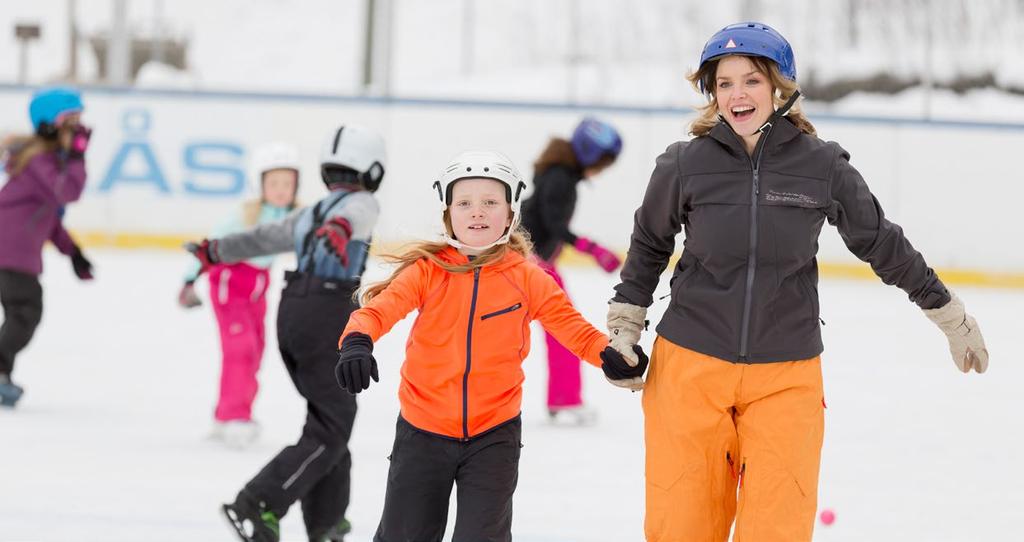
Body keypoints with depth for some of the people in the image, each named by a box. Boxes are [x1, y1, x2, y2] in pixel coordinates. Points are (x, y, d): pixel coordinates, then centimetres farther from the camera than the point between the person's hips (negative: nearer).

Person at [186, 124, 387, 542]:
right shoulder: (362, 203, -1)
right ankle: (257, 507, -21)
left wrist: (214, 252, 39)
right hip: (328, 315, -8)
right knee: (329, 432, -8)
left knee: (330, 417, 19)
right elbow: (349, 218, -24)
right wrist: (339, 232, -46)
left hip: (292, 310, 8)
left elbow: (260, 239, 25)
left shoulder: (311, 213, 20)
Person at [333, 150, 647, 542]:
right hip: (423, 432, 0)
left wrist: (608, 353, -23)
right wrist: (356, 341, -38)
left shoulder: (527, 279, -4)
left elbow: (570, 324, -3)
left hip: (493, 435, 0)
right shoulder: (428, 271, -7)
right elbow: (381, 307, -17)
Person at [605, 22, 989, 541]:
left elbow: (883, 244, 9)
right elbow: (649, 244, 13)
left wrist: (951, 315, 16)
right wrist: (624, 330, 14)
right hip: (691, 367, 0)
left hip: (786, 376, 0)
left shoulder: (823, 166, -5)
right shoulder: (686, 165, -5)